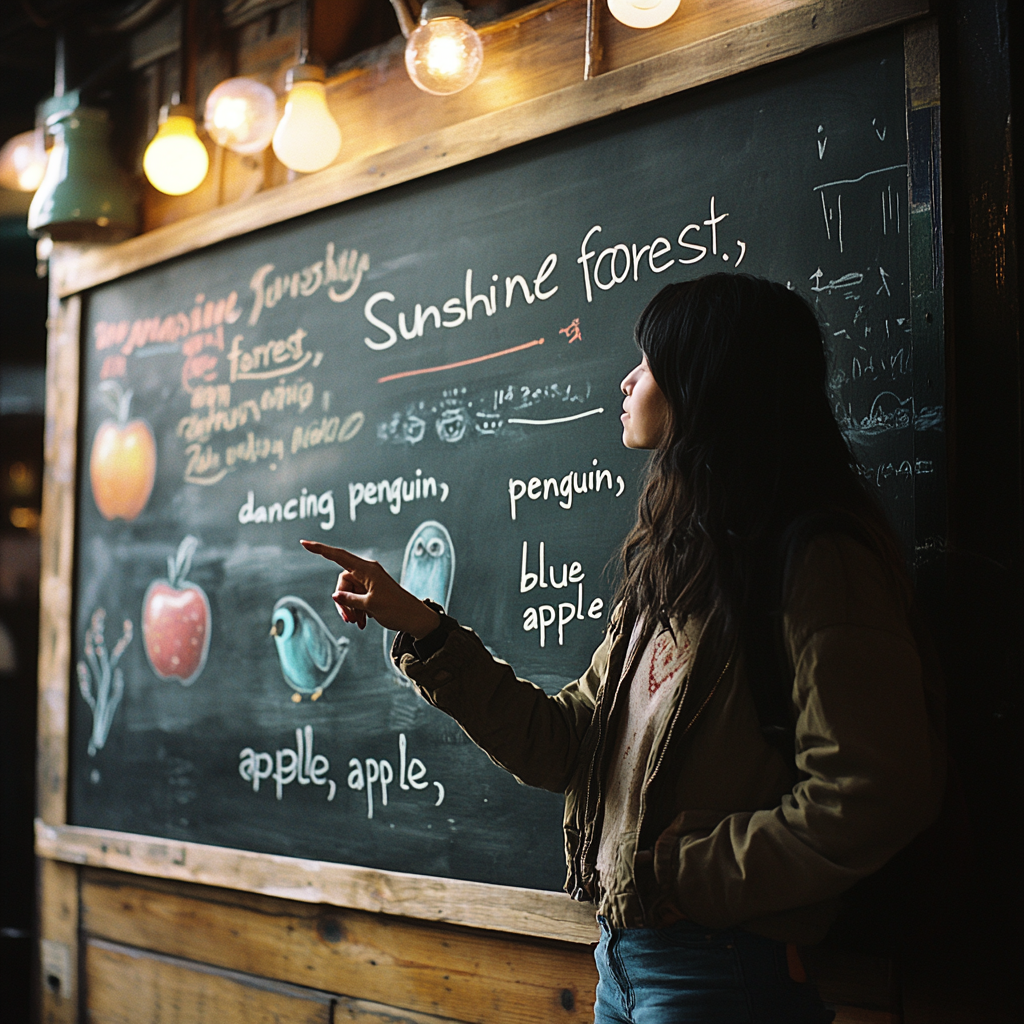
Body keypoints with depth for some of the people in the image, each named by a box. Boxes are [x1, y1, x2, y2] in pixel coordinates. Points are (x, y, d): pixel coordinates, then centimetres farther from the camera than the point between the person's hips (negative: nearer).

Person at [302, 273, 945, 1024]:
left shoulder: (816, 561, -16)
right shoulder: (672, 566, 11)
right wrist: (419, 628, 5)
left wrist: (676, 867, -16)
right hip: (626, 957, 8)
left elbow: (865, 799, -24)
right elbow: (564, 746, 9)